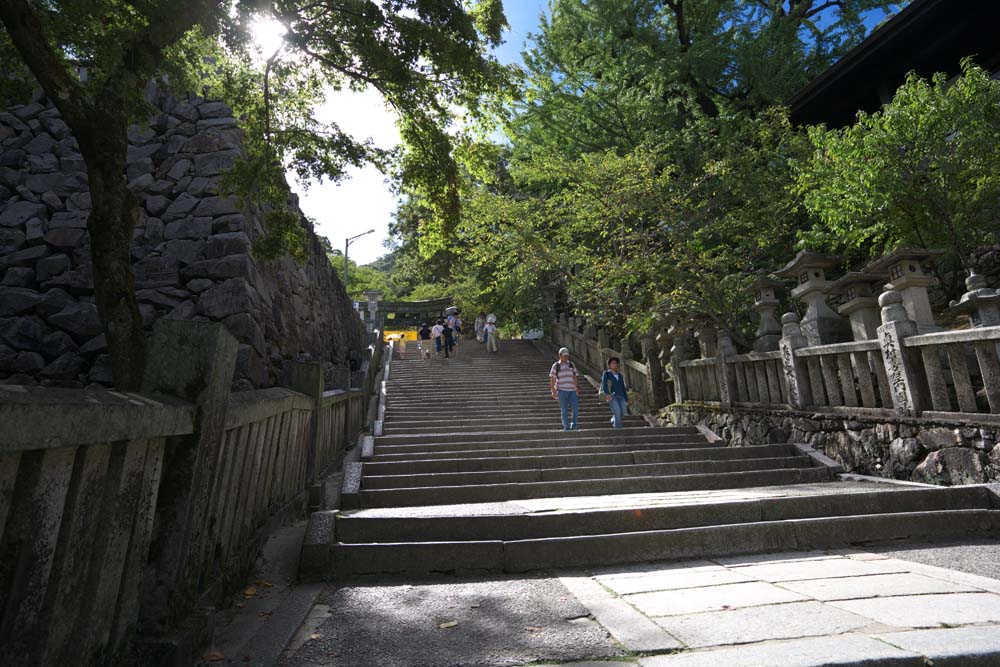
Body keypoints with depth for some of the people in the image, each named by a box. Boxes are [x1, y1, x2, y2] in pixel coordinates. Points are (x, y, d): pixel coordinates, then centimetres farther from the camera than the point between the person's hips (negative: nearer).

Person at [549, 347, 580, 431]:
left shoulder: (571, 365, 13)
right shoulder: (556, 366, 4)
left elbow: (574, 377, 8)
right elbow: (552, 380, 3)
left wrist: (577, 388, -2)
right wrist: (553, 392, -4)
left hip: (572, 390, 2)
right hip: (561, 390, -2)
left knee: (575, 407, -12)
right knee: (564, 410, 0)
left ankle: (574, 424, 5)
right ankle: (566, 426, 10)